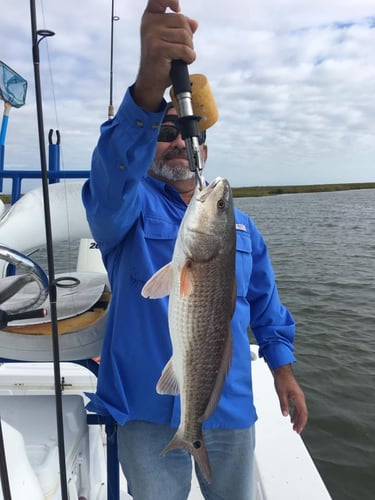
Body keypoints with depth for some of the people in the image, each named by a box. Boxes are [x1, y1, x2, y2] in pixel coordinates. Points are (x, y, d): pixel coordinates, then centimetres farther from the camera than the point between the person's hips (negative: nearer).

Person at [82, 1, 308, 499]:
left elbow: (265, 305, 14)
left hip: (230, 408, 4)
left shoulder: (239, 223, 9)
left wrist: (283, 368, 9)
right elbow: (111, 176, -30)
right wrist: (149, 87, -45)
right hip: (150, 411, -3)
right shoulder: (129, 207, -5)